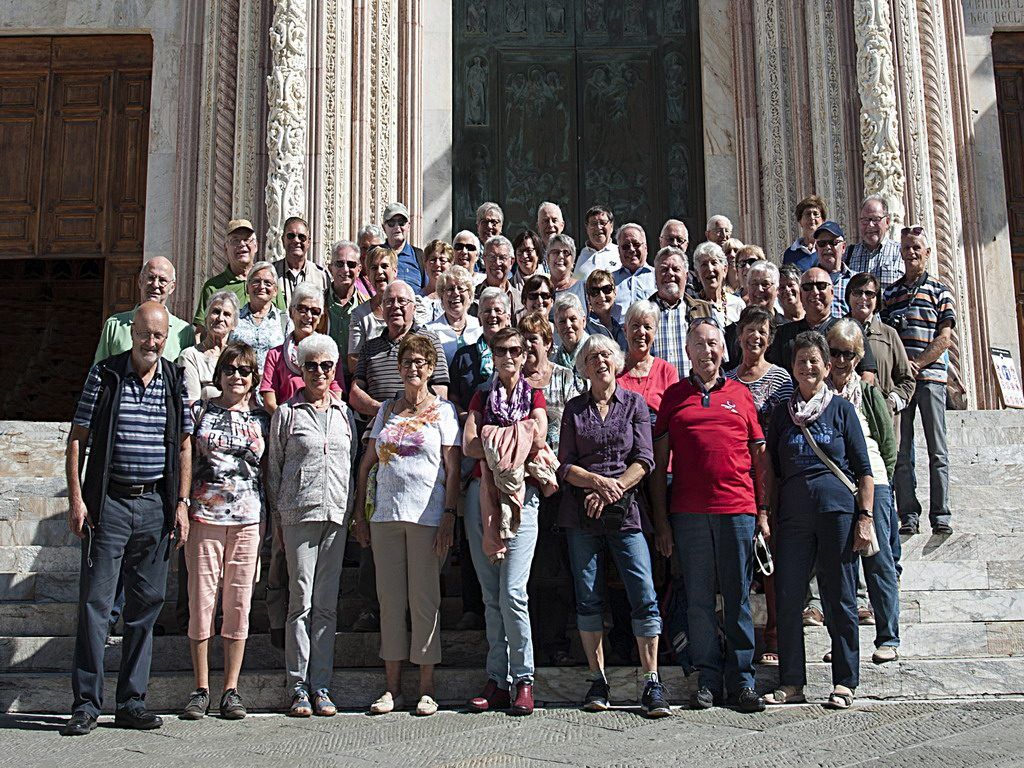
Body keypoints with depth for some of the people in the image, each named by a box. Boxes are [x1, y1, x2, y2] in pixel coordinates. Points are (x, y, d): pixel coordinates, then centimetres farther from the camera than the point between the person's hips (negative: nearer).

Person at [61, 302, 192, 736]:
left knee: (146, 604, 6)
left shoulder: (176, 382, 7)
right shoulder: (103, 375, 0)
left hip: (156, 505, 3)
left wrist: (182, 503, 3)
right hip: (108, 502, -2)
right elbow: (78, 438, 1)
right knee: (95, 602, -3)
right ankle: (86, 704, 6)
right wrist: (76, 497, -6)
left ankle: (131, 703, 16)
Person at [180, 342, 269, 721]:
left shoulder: (262, 419, 11)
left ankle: (231, 690, 11)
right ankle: (201, 690, 10)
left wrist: (270, 523, 6)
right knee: (201, 602, 0)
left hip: (248, 520, 1)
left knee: (238, 605, 3)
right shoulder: (199, 412, 7)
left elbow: (268, 472, 13)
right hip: (204, 518, -1)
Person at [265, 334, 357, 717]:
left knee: (327, 603, 4)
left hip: (337, 513, 3)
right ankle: (299, 686, 5)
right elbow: (274, 467, 5)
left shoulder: (344, 413, 13)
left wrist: (354, 512, 10)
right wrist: (276, 518, 1)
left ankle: (321, 685, 10)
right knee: (301, 601, -3)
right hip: (299, 513, -3)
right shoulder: (287, 413, 5)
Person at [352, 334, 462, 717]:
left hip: (427, 516, -4)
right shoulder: (387, 409, 14)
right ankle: (392, 688, 14)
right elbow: (367, 463, 15)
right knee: (390, 600, 6)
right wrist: (359, 514, 9)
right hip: (385, 516, 4)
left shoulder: (444, 410, 3)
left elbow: (453, 469, -2)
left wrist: (449, 517, -10)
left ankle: (426, 688, 10)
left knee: (424, 600, 0)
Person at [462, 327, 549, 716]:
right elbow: (469, 446, 1)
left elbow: (538, 434, -10)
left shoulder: (534, 395, 11)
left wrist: (492, 436, -2)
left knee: (513, 592, -12)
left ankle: (523, 679, -1)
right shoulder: (482, 396, 16)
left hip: (520, 494, -3)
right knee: (491, 595, 4)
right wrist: (517, 435, -5)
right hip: (481, 493, 3)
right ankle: (497, 681, 10)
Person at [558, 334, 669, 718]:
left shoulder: (634, 403, 7)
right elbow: (565, 465, 4)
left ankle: (652, 683, -2)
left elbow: (644, 460, -1)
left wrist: (611, 492, -12)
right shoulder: (574, 408, 10)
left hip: (625, 510, -1)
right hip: (581, 512, 2)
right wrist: (598, 481, -13)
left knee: (644, 596, -9)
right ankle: (597, 680, 14)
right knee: (588, 597, 4)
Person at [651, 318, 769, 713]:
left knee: (738, 598, 4)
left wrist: (764, 512, 5)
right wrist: (661, 521, 2)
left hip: (738, 509, 0)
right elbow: (659, 463, 8)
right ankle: (708, 680, 13)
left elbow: (760, 458, 12)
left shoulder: (741, 394, 12)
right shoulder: (674, 396, 10)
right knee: (698, 599, 4)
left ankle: (742, 680, 13)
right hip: (689, 513, 0)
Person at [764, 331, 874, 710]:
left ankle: (845, 682, 12)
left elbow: (863, 469, 5)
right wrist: (768, 517, 7)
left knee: (839, 599, 2)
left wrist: (865, 516, -4)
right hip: (793, 515, 3)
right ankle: (792, 682, 9)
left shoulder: (842, 409, 7)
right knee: (787, 599, 0)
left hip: (838, 509, -2)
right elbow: (772, 470, 15)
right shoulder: (781, 414, 13)